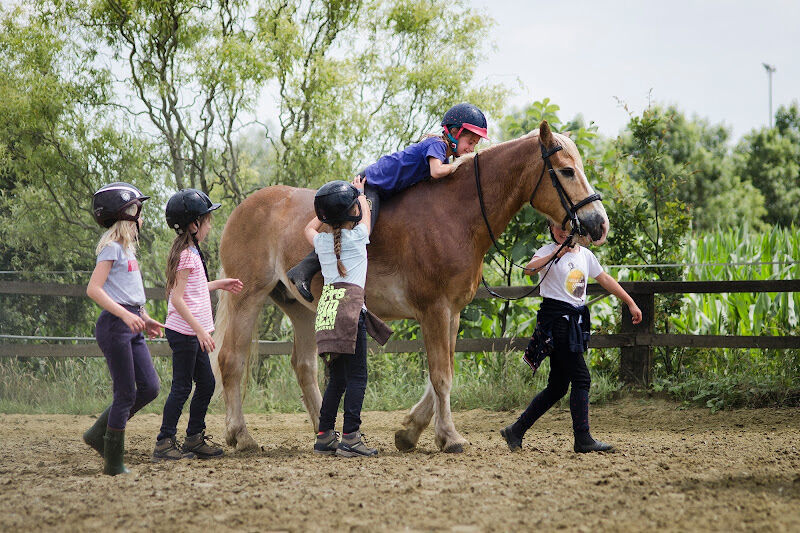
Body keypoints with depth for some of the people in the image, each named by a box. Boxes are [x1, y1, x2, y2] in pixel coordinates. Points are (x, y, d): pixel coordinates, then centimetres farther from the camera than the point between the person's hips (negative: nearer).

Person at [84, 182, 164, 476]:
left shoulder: (127, 247, 17)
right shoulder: (112, 247, -11)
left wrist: (145, 319, 19)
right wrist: (126, 315, -25)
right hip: (114, 324, -9)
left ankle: (99, 434, 17)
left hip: (131, 325, 9)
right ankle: (114, 463, 2)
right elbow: (93, 289, -18)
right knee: (126, 394, -6)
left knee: (149, 387, 6)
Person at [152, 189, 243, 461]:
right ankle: (164, 443, 1)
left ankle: (194, 438, 21)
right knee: (181, 387, -4)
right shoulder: (186, 255, -17)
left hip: (193, 333, 10)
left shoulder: (190, 252, 13)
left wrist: (219, 284, 28)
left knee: (206, 384, 13)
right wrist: (200, 331, -24)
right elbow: (178, 299, -22)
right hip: (184, 332, -10)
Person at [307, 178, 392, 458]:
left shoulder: (321, 241, 11)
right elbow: (366, 211, 21)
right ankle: (350, 437, -13)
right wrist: (360, 191, 38)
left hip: (326, 307, 6)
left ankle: (324, 436, 12)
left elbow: (309, 227, 37)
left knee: (337, 378, 13)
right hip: (350, 308, -6)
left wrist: (328, 208, 44)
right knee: (357, 376, -5)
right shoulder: (358, 236, -2)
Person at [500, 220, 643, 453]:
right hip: (556, 318, -7)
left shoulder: (585, 254, 15)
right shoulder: (548, 251, -5)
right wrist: (556, 254, -34)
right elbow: (530, 269, -25)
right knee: (581, 378, -13)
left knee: (558, 386, 7)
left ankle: (516, 431, 14)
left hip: (576, 321, 7)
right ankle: (583, 439, -12)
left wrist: (630, 303, 23)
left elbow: (605, 280, 23)